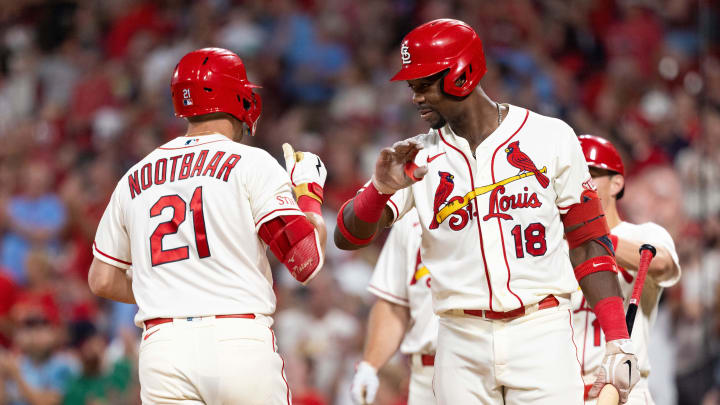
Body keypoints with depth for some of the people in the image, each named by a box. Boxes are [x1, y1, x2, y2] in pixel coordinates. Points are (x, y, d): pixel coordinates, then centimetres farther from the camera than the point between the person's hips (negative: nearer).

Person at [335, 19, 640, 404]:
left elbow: (587, 242, 3)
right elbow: (347, 237, 3)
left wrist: (618, 342, -3)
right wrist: (381, 188, -18)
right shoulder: (419, 158, 7)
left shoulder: (550, 138, 1)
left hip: (541, 333, -2)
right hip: (462, 342, 3)